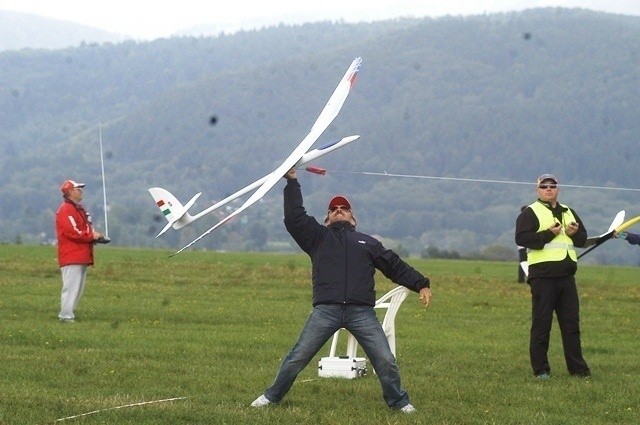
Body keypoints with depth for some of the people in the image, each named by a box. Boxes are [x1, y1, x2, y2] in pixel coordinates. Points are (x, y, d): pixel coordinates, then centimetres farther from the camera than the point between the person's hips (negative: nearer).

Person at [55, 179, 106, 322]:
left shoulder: (79, 209, 22)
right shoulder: (66, 210, -11)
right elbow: (72, 232, -20)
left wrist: (95, 236, 2)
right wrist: (92, 236, -12)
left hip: (81, 256, 10)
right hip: (72, 256, -10)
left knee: (78, 288, 11)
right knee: (71, 286, -12)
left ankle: (68, 314, 15)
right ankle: (66, 316, -11)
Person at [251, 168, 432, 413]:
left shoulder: (368, 243, 25)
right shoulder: (318, 237, 21)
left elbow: (396, 266, 20)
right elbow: (294, 218, 9)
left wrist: (421, 285, 8)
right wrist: (292, 182, 6)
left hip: (362, 312, 1)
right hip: (326, 311, -1)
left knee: (385, 360, -5)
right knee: (297, 358, -3)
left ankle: (398, 402, 13)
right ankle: (272, 396, 11)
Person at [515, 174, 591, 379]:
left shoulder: (568, 212, 20)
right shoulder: (530, 213, 0)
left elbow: (583, 237, 22)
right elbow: (521, 238, -13)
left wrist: (575, 233, -1)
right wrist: (549, 234, -18)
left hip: (566, 275, 6)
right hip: (543, 275, -6)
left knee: (571, 322, 7)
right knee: (541, 323, -4)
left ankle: (577, 368, 12)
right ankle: (540, 369, 0)